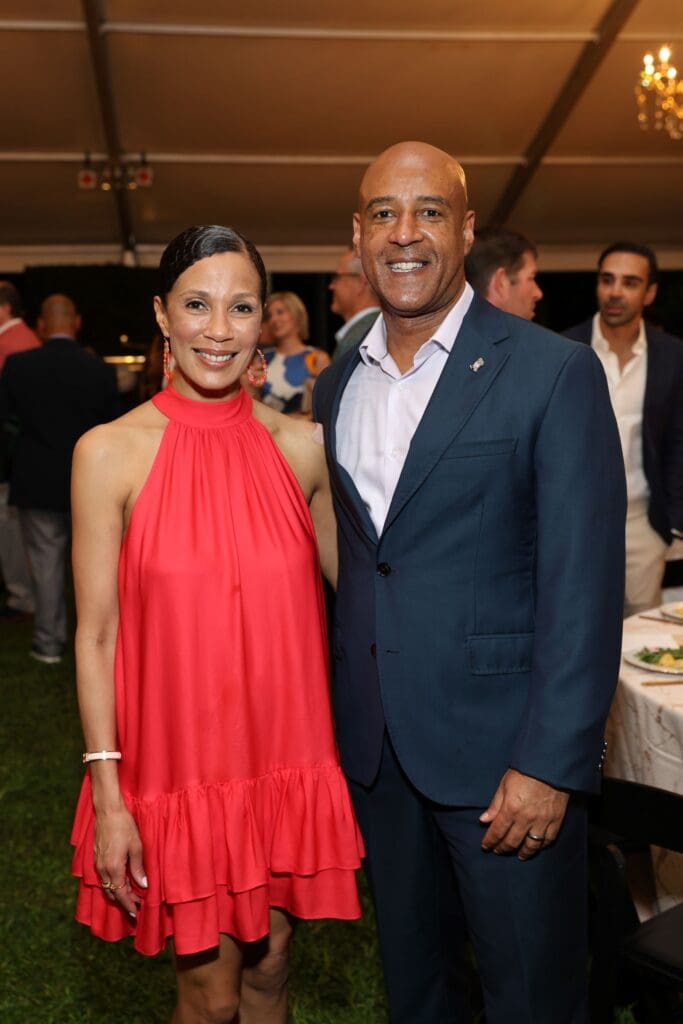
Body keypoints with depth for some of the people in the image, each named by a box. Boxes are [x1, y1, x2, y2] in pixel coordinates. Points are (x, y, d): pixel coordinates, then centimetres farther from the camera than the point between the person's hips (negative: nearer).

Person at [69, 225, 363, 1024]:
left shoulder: (301, 446, -2)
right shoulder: (110, 453, -10)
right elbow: (96, 633, -7)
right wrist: (106, 794, -8)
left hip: (287, 759, 3)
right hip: (179, 769, -2)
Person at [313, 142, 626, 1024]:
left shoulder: (555, 373, -9)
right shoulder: (335, 386, 8)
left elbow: (583, 584, -13)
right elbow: (346, 562, 11)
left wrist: (551, 762, -17)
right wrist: (335, 712, 8)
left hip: (501, 748, -4)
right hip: (372, 744, 5)